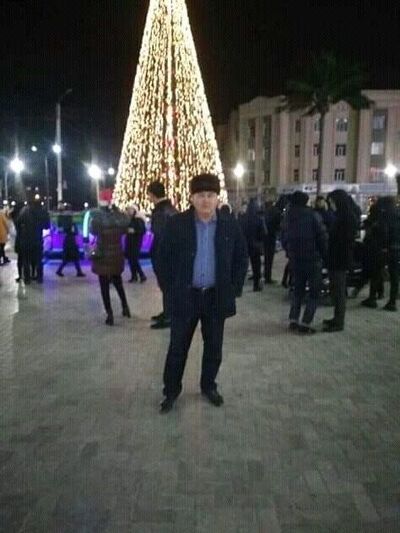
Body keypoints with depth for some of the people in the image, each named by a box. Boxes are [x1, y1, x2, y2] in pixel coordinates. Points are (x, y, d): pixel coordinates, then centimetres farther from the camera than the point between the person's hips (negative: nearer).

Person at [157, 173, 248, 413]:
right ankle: (171, 390, 25)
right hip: (185, 296, -1)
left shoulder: (230, 225, -2)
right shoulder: (177, 224, -6)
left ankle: (209, 386, 34)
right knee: (178, 347, 8)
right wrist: (170, 288, -3)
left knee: (214, 347, 14)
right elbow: (165, 257, 1)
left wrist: (235, 288, 1)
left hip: (217, 296, 2)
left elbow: (242, 257, 6)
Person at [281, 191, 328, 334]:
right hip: (313, 259, -5)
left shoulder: (288, 217, 2)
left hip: (295, 260, 5)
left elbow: (284, 239, 10)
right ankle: (305, 324, -2)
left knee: (298, 290, 19)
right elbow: (322, 237, -13)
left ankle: (293, 320, 15)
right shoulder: (313, 216, -14)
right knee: (313, 292, 3)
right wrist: (324, 255, 0)